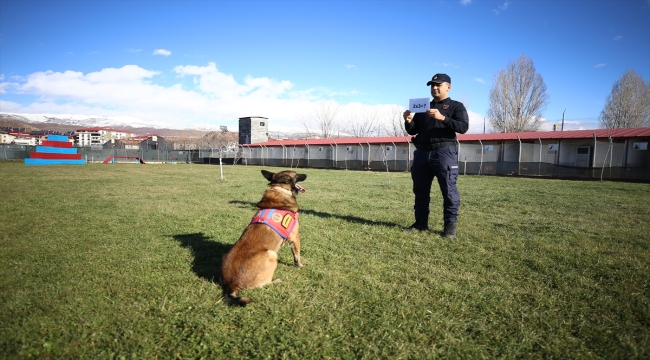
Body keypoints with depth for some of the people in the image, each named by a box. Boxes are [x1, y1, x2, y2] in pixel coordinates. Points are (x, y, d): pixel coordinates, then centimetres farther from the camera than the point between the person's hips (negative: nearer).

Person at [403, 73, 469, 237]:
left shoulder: (456, 106, 8)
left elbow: (463, 127, -8)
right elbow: (413, 131, 18)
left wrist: (442, 118, -21)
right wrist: (408, 122, -5)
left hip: (444, 152, -5)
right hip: (422, 153, 5)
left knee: (449, 190, -6)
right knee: (420, 190, 7)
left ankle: (450, 225, 0)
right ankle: (421, 222, 16)